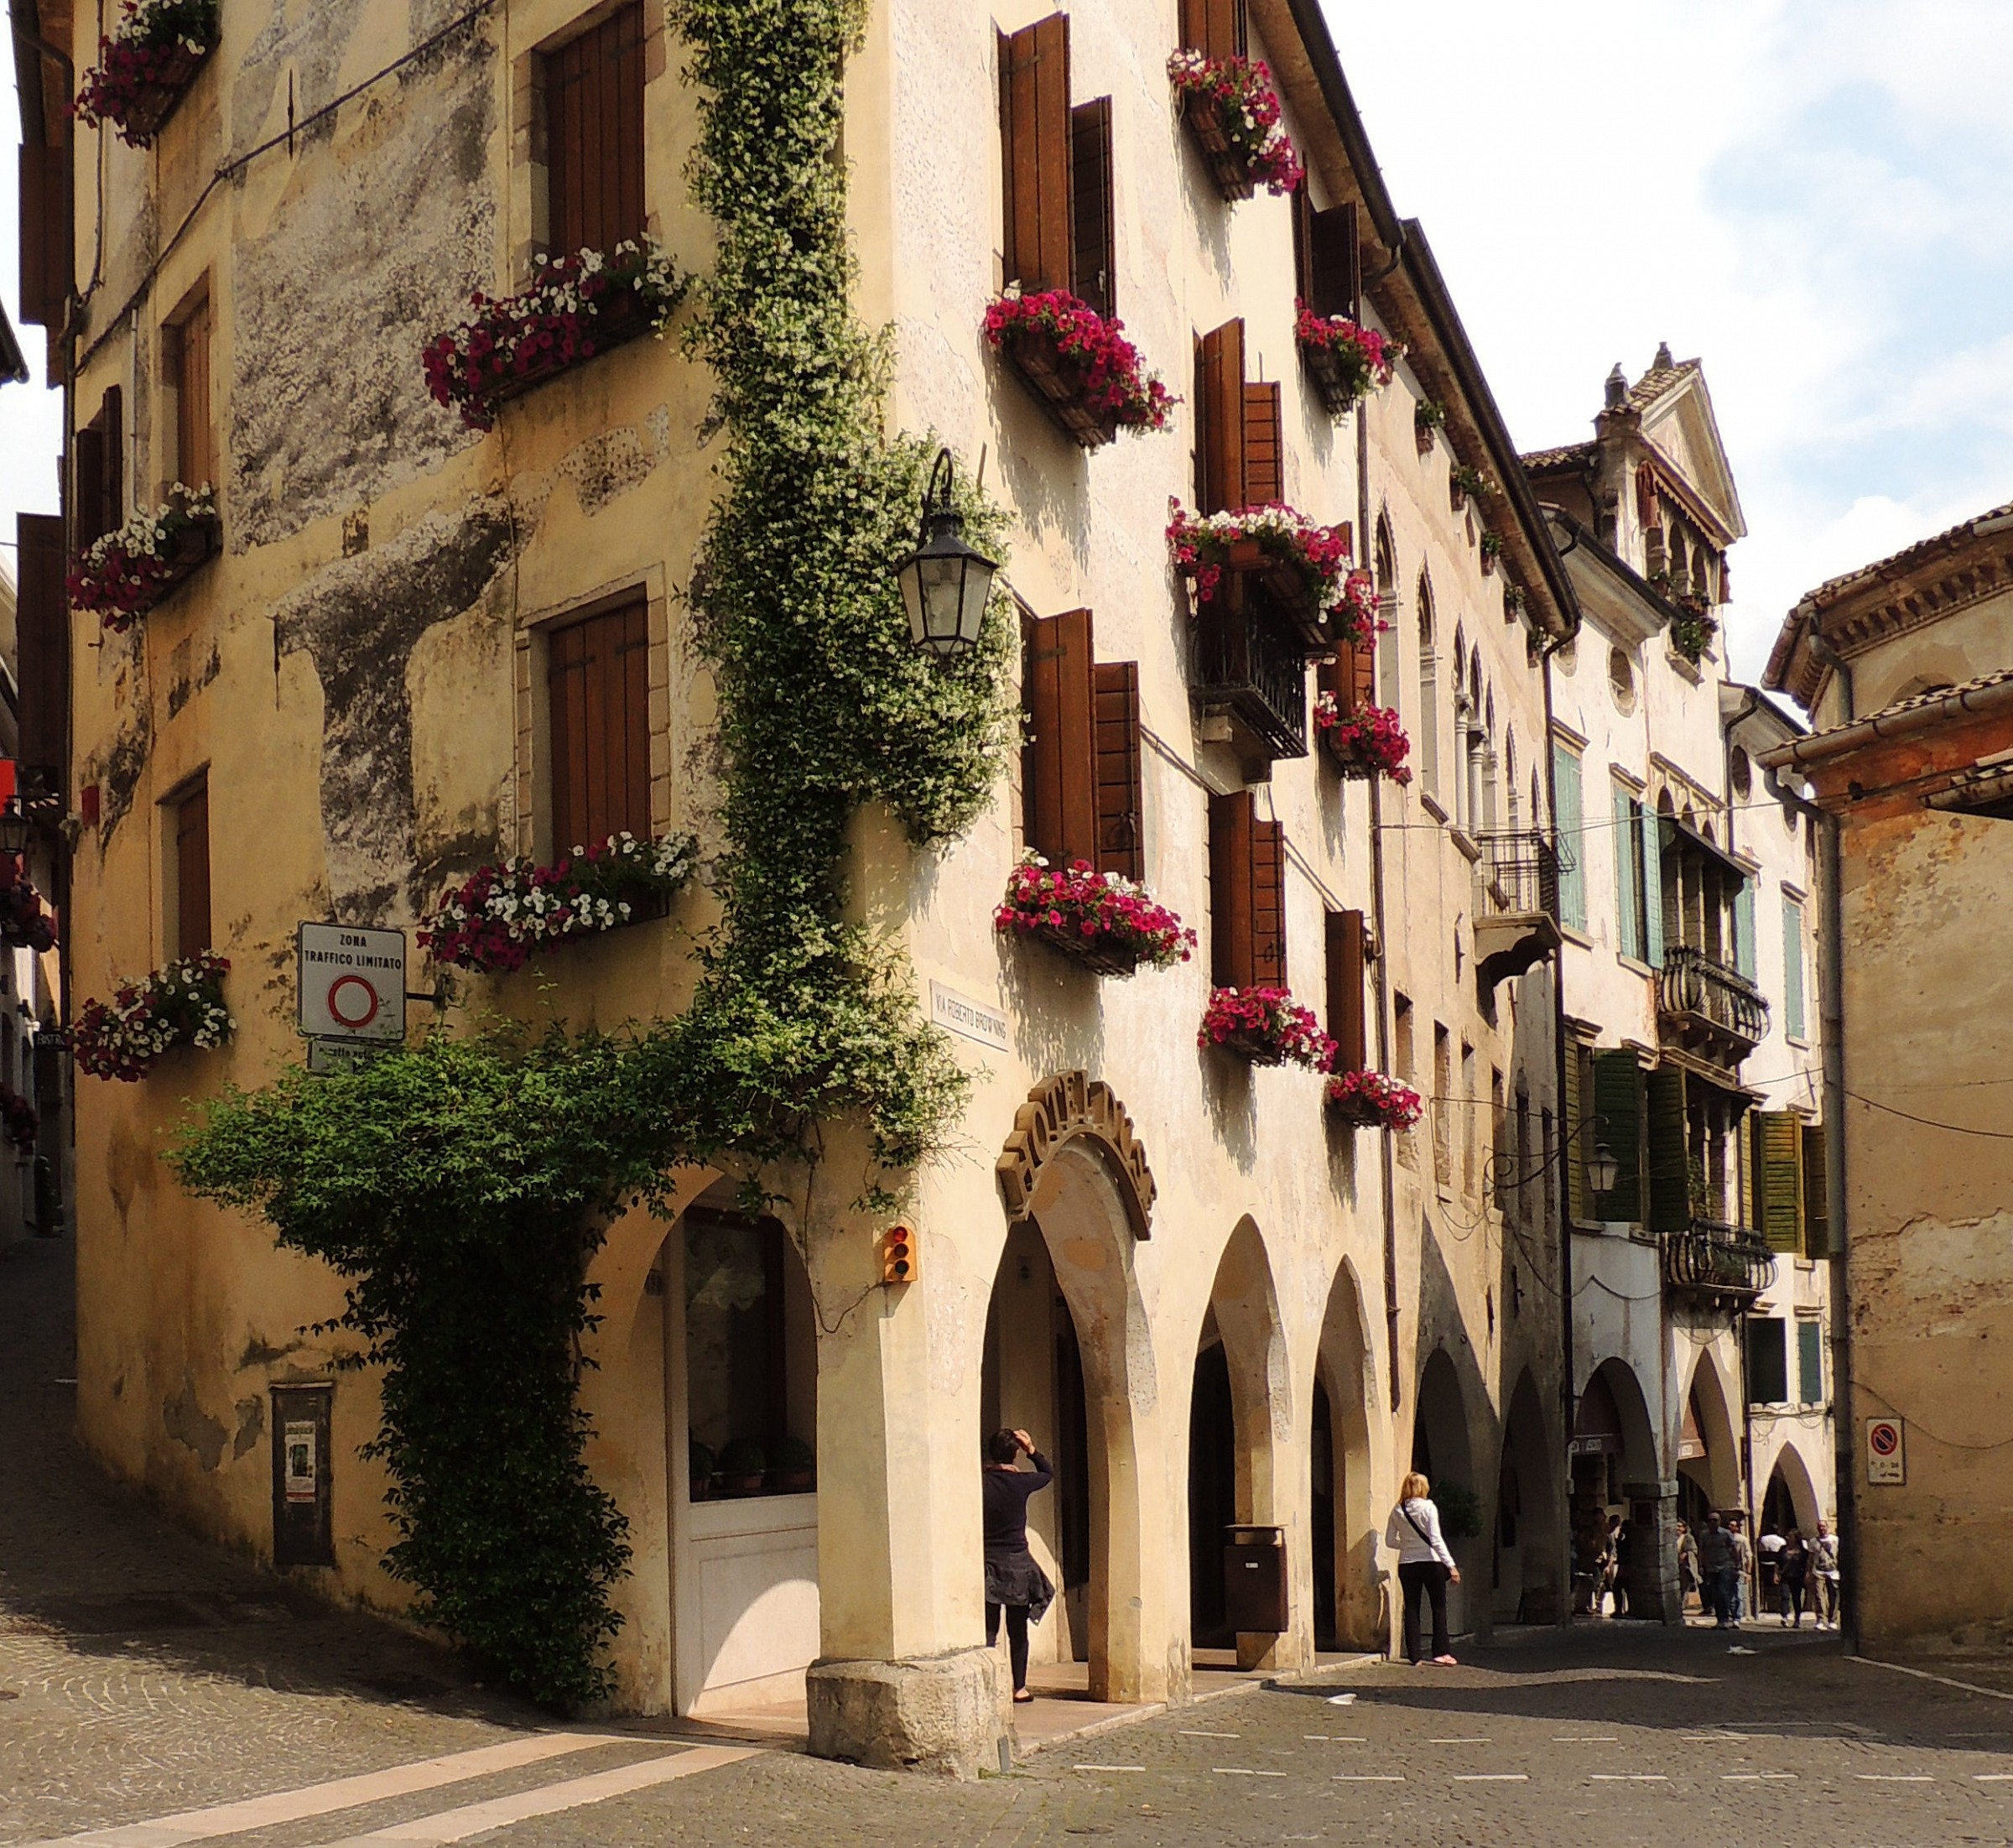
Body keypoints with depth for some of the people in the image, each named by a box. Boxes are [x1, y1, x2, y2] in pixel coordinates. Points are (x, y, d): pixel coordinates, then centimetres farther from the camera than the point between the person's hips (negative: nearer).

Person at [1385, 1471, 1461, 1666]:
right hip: (1430, 1562, -3)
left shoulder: (1397, 1511, 1)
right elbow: (1436, 1540, -15)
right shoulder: (1428, 1507, -9)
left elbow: (1390, 1541, 3)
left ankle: (1414, 1656, 6)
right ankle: (1441, 1652, 0)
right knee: (1439, 1607, 7)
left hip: (1406, 1564, 3)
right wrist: (1451, 1565, -14)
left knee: (1411, 1608, 8)